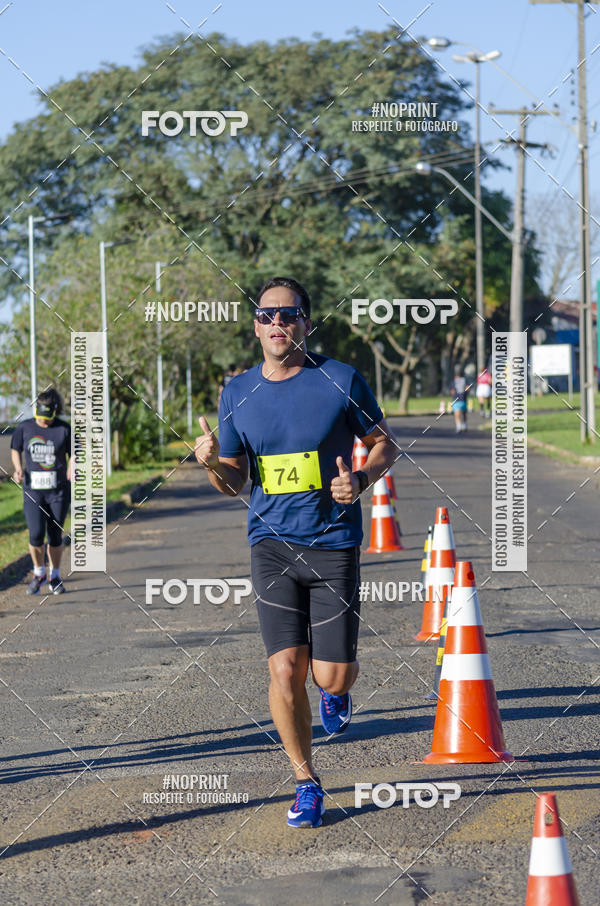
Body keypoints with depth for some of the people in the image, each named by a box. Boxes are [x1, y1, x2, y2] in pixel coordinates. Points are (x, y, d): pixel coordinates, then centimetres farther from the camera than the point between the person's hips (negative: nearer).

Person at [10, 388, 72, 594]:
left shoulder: (64, 429, -2)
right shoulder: (24, 428, 0)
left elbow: (74, 454, 6)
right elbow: (15, 450, 14)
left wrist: (72, 469, -15)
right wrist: (18, 469, -4)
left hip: (58, 491, 0)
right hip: (33, 491, 0)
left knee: (55, 536, 5)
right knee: (36, 535, -11)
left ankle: (55, 577, 22)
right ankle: (38, 573, 13)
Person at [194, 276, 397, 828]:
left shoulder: (341, 381, -4)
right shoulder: (238, 393, 5)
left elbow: (385, 443, 7)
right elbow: (233, 483, 11)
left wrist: (362, 479, -13)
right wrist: (213, 463, -11)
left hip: (334, 541, -2)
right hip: (272, 543, 2)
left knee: (331, 676, -4)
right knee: (286, 671, -6)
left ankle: (337, 691, 36)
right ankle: (306, 783, 13)